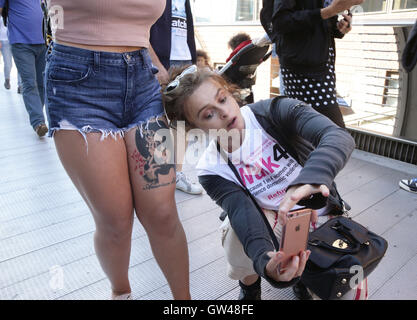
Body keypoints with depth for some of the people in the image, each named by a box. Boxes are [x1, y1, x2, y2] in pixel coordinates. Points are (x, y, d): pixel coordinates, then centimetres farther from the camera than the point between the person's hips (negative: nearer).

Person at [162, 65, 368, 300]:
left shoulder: (273, 112, -19)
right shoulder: (212, 170, -15)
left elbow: (340, 137, -34)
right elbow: (243, 212, -31)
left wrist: (308, 180, -55)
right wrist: (264, 259, -52)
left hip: (321, 214, 0)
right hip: (271, 221, 1)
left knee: (347, 293, -18)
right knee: (240, 238, -30)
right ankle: (250, 287, 6)